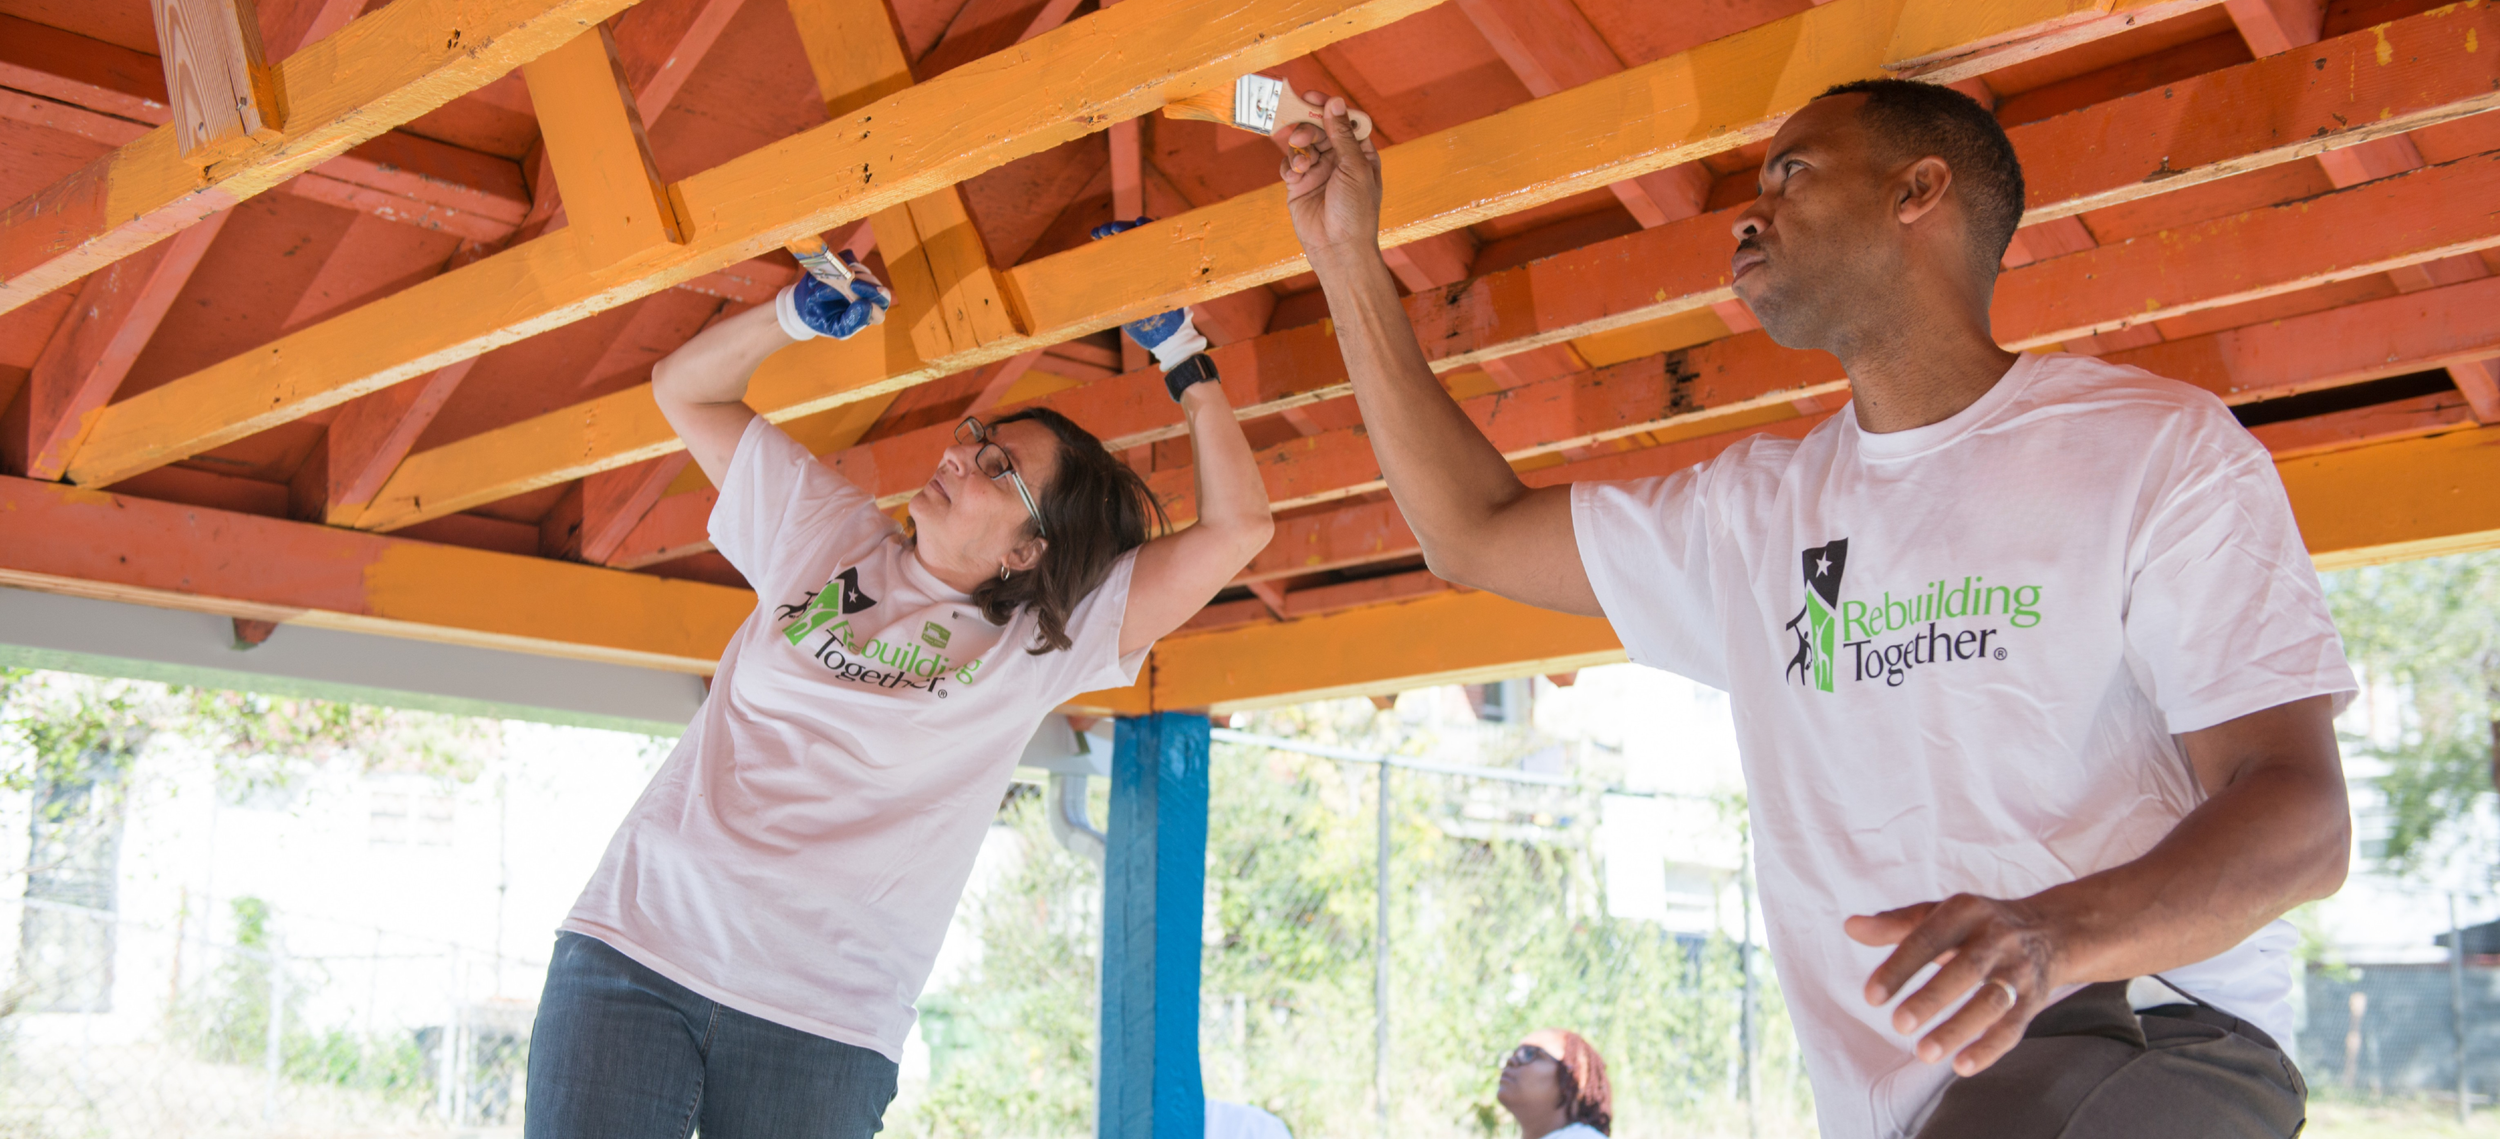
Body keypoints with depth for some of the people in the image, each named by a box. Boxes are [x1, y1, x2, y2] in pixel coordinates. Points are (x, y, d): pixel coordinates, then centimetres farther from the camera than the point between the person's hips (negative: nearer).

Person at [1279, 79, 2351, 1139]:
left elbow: (2301, 813, -10)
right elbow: (1476, 532, 20)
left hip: (2148, 1041, -6)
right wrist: (1347, 254, 18)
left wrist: (2051, 933, -30)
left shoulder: (2155, 445, -2)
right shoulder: (1756, 510, 16)